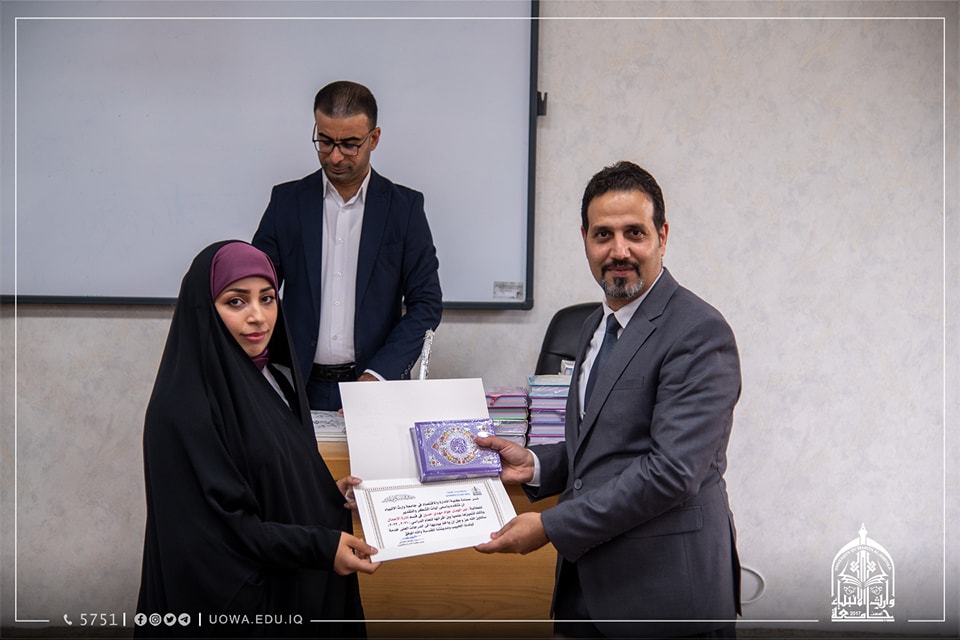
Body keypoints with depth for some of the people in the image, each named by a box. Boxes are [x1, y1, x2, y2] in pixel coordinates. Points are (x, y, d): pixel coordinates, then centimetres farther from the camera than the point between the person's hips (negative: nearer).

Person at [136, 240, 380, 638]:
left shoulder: (271, 377, 5)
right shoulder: (186, 405, -21)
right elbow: (217, 524, -23)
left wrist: (330, 494, -1)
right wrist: (321, 547, -23)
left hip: (296, 589, 8)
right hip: (232, 603, -8)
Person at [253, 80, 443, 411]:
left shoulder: (404, 206, 4)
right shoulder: (287, 201, 7)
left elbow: (426, 303, 2)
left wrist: (376, 376, -9)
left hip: (378, 386, -1)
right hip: (301, 387, 1)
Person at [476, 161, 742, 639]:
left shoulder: (699, 333, -16)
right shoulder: (597, 326, 12)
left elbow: (672, 470, -23)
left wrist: (550, 526, -20)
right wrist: (537, 464, 2)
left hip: (664, 595, -7)